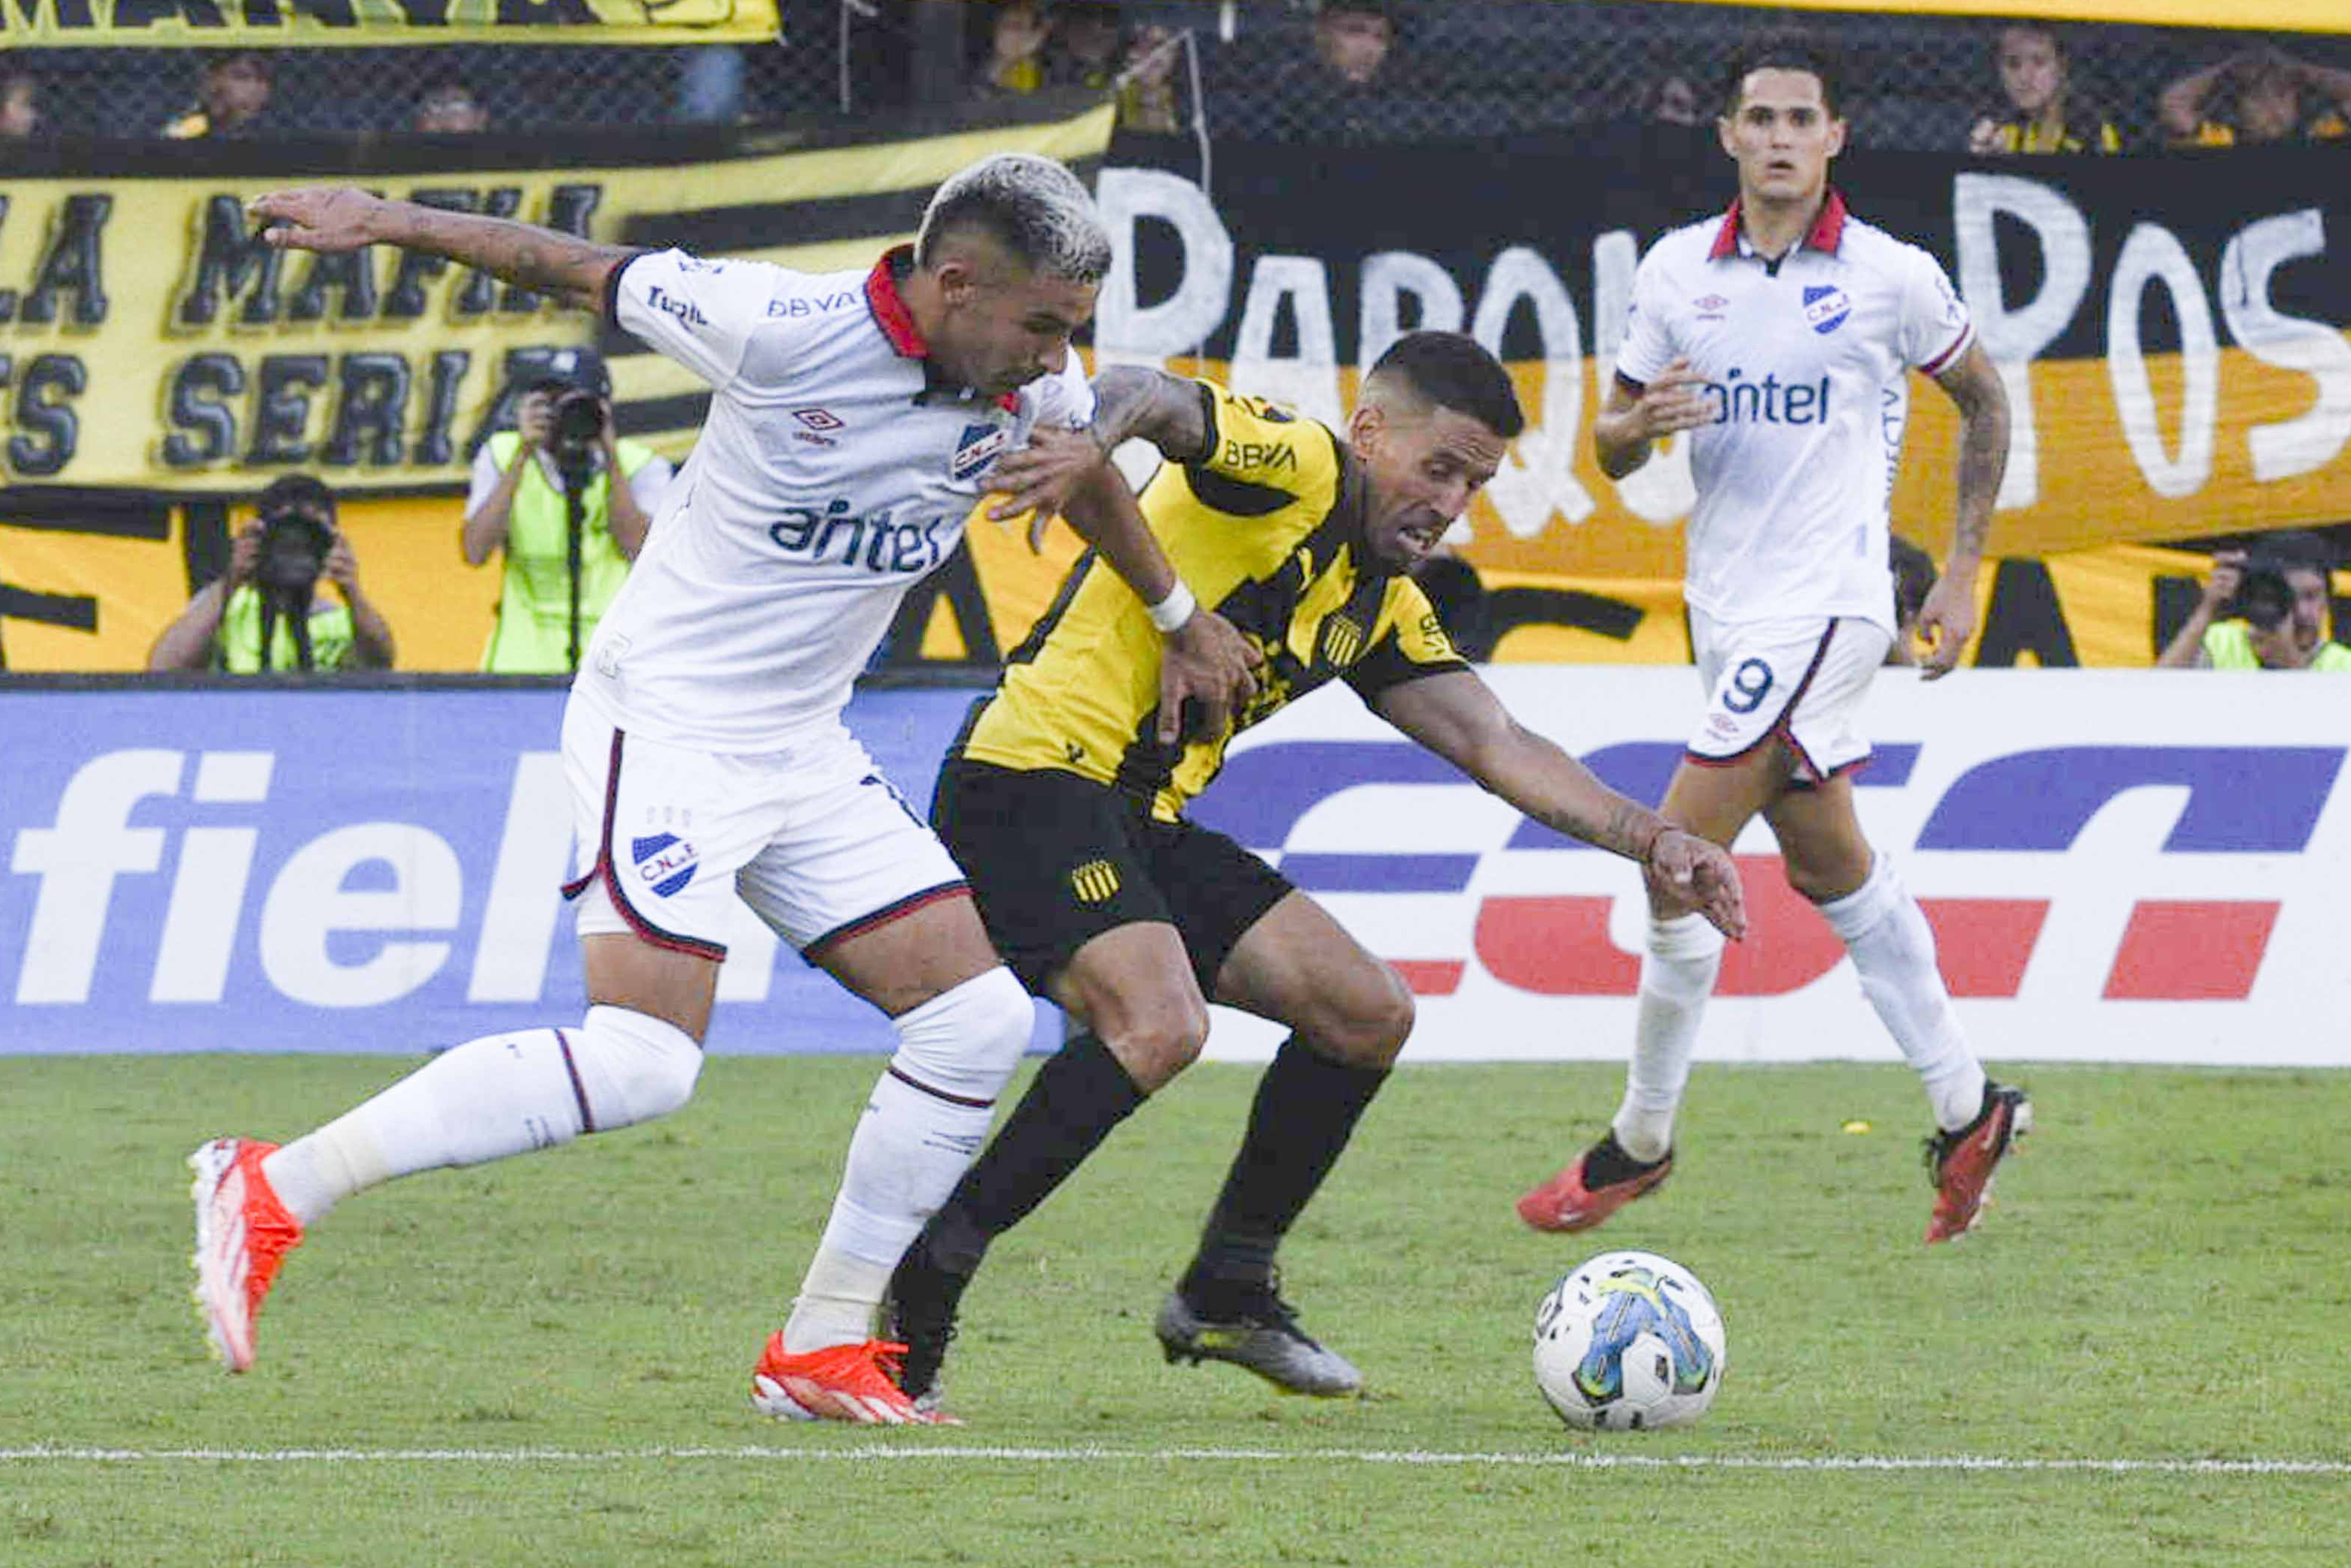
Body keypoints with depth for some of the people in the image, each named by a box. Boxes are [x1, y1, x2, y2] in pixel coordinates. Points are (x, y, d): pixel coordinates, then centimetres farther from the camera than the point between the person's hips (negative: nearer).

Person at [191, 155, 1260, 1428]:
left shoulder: (1032, 386, -1)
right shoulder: (786, 331, -21)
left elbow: (1085, 469, 24)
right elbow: (588, 273, -9)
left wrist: (1177, 618, 36)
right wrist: (393, 224, -2)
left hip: (804, 751, 8)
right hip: (662, 726, -8)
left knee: (978, 1020, -1)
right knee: (641, 1060, -22)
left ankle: (822, 1349, 8)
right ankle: (272, 1191, -15)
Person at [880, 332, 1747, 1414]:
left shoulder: (1381, 605, 18)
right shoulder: (1299, 467, -8)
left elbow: (1494, 745, 17)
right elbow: (1145, 397, -26)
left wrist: (1646, 838, 3)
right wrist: (1096, 438, -51)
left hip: (1145, 822, 10)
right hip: (1034, 784, -10)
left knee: (1369, 1015, 9)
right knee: (1159, 1025, -30)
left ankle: (1225, 1295, 21)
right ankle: (907, 1304, -23)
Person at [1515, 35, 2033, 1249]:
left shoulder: (1894, 278, -6)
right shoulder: (1677, 271, 5)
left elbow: (1983, 403, 9)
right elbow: (1610, 446, 10)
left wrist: (1963, 577, 7)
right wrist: (1642, 421, -14)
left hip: (1824, 604, -6)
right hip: (1725, 605, 6)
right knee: (1834, 870, 14)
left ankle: (1641, 1141, 0)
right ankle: (1965, 1110, 26)